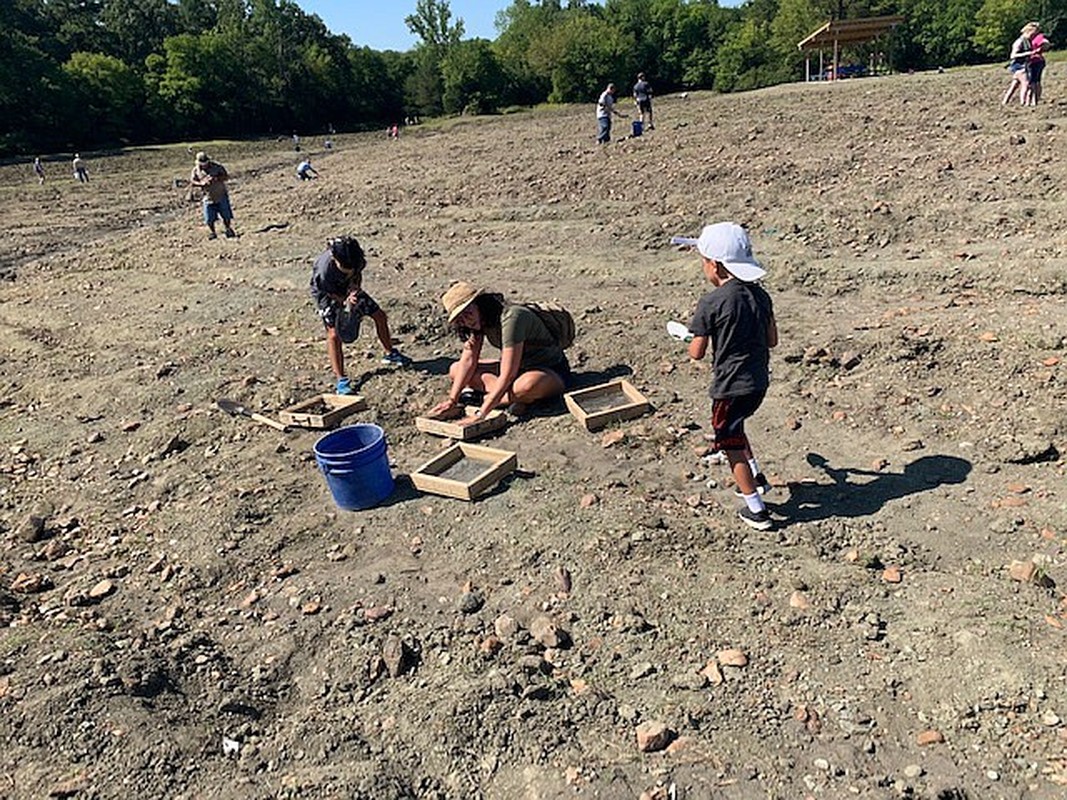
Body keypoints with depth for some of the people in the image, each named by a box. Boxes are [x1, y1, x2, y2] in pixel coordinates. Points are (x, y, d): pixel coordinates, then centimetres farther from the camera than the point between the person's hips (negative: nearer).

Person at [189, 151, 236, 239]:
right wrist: (201, 183, -21)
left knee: (226, 216, 2)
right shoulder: (196, 170, 1)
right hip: (208, 198, 1)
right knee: (209, 219, -1)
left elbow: (226, 176, -8)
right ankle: (213, 232, 21)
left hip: (221, 196, -1)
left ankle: (228, 230, 26)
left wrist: (216, 178, -25)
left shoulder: (216, 166, -5)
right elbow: (192, 181, -2)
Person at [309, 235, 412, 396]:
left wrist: (355, 288, -23)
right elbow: (331, 294, -22)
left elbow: (358, 274, -4)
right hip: (326, 293, -5)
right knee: (334, 334, -18)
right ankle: (340, 380, -14)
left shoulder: (357, 258, -27)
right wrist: (347, 300, -38)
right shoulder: (324, 271, -40)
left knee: (379, 315, 5)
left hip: (349, 288, 5)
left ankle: (390, 353, 27)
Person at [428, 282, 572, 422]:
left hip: (552, 371, -8)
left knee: (528, 385, -44)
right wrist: (452, 400, -16)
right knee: (455, 369, -4)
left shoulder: (511, 317, -30)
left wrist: (480, 414, -37)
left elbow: (507, 376, -34)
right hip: (518, 368, 8)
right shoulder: (479, 319, -5)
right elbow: (468, 361, -4)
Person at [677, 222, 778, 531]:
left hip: (731, 386, -7)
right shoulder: (760, 294, 1)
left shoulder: (710, 303, -19)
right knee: (735, 429, 32)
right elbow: (772, 340, 7)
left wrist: (692, 341, 8)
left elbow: (696, 353, -14)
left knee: (731, 444, 11)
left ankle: (756, 510, 19)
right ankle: (756, 478, 42)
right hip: (759, 381, 7)